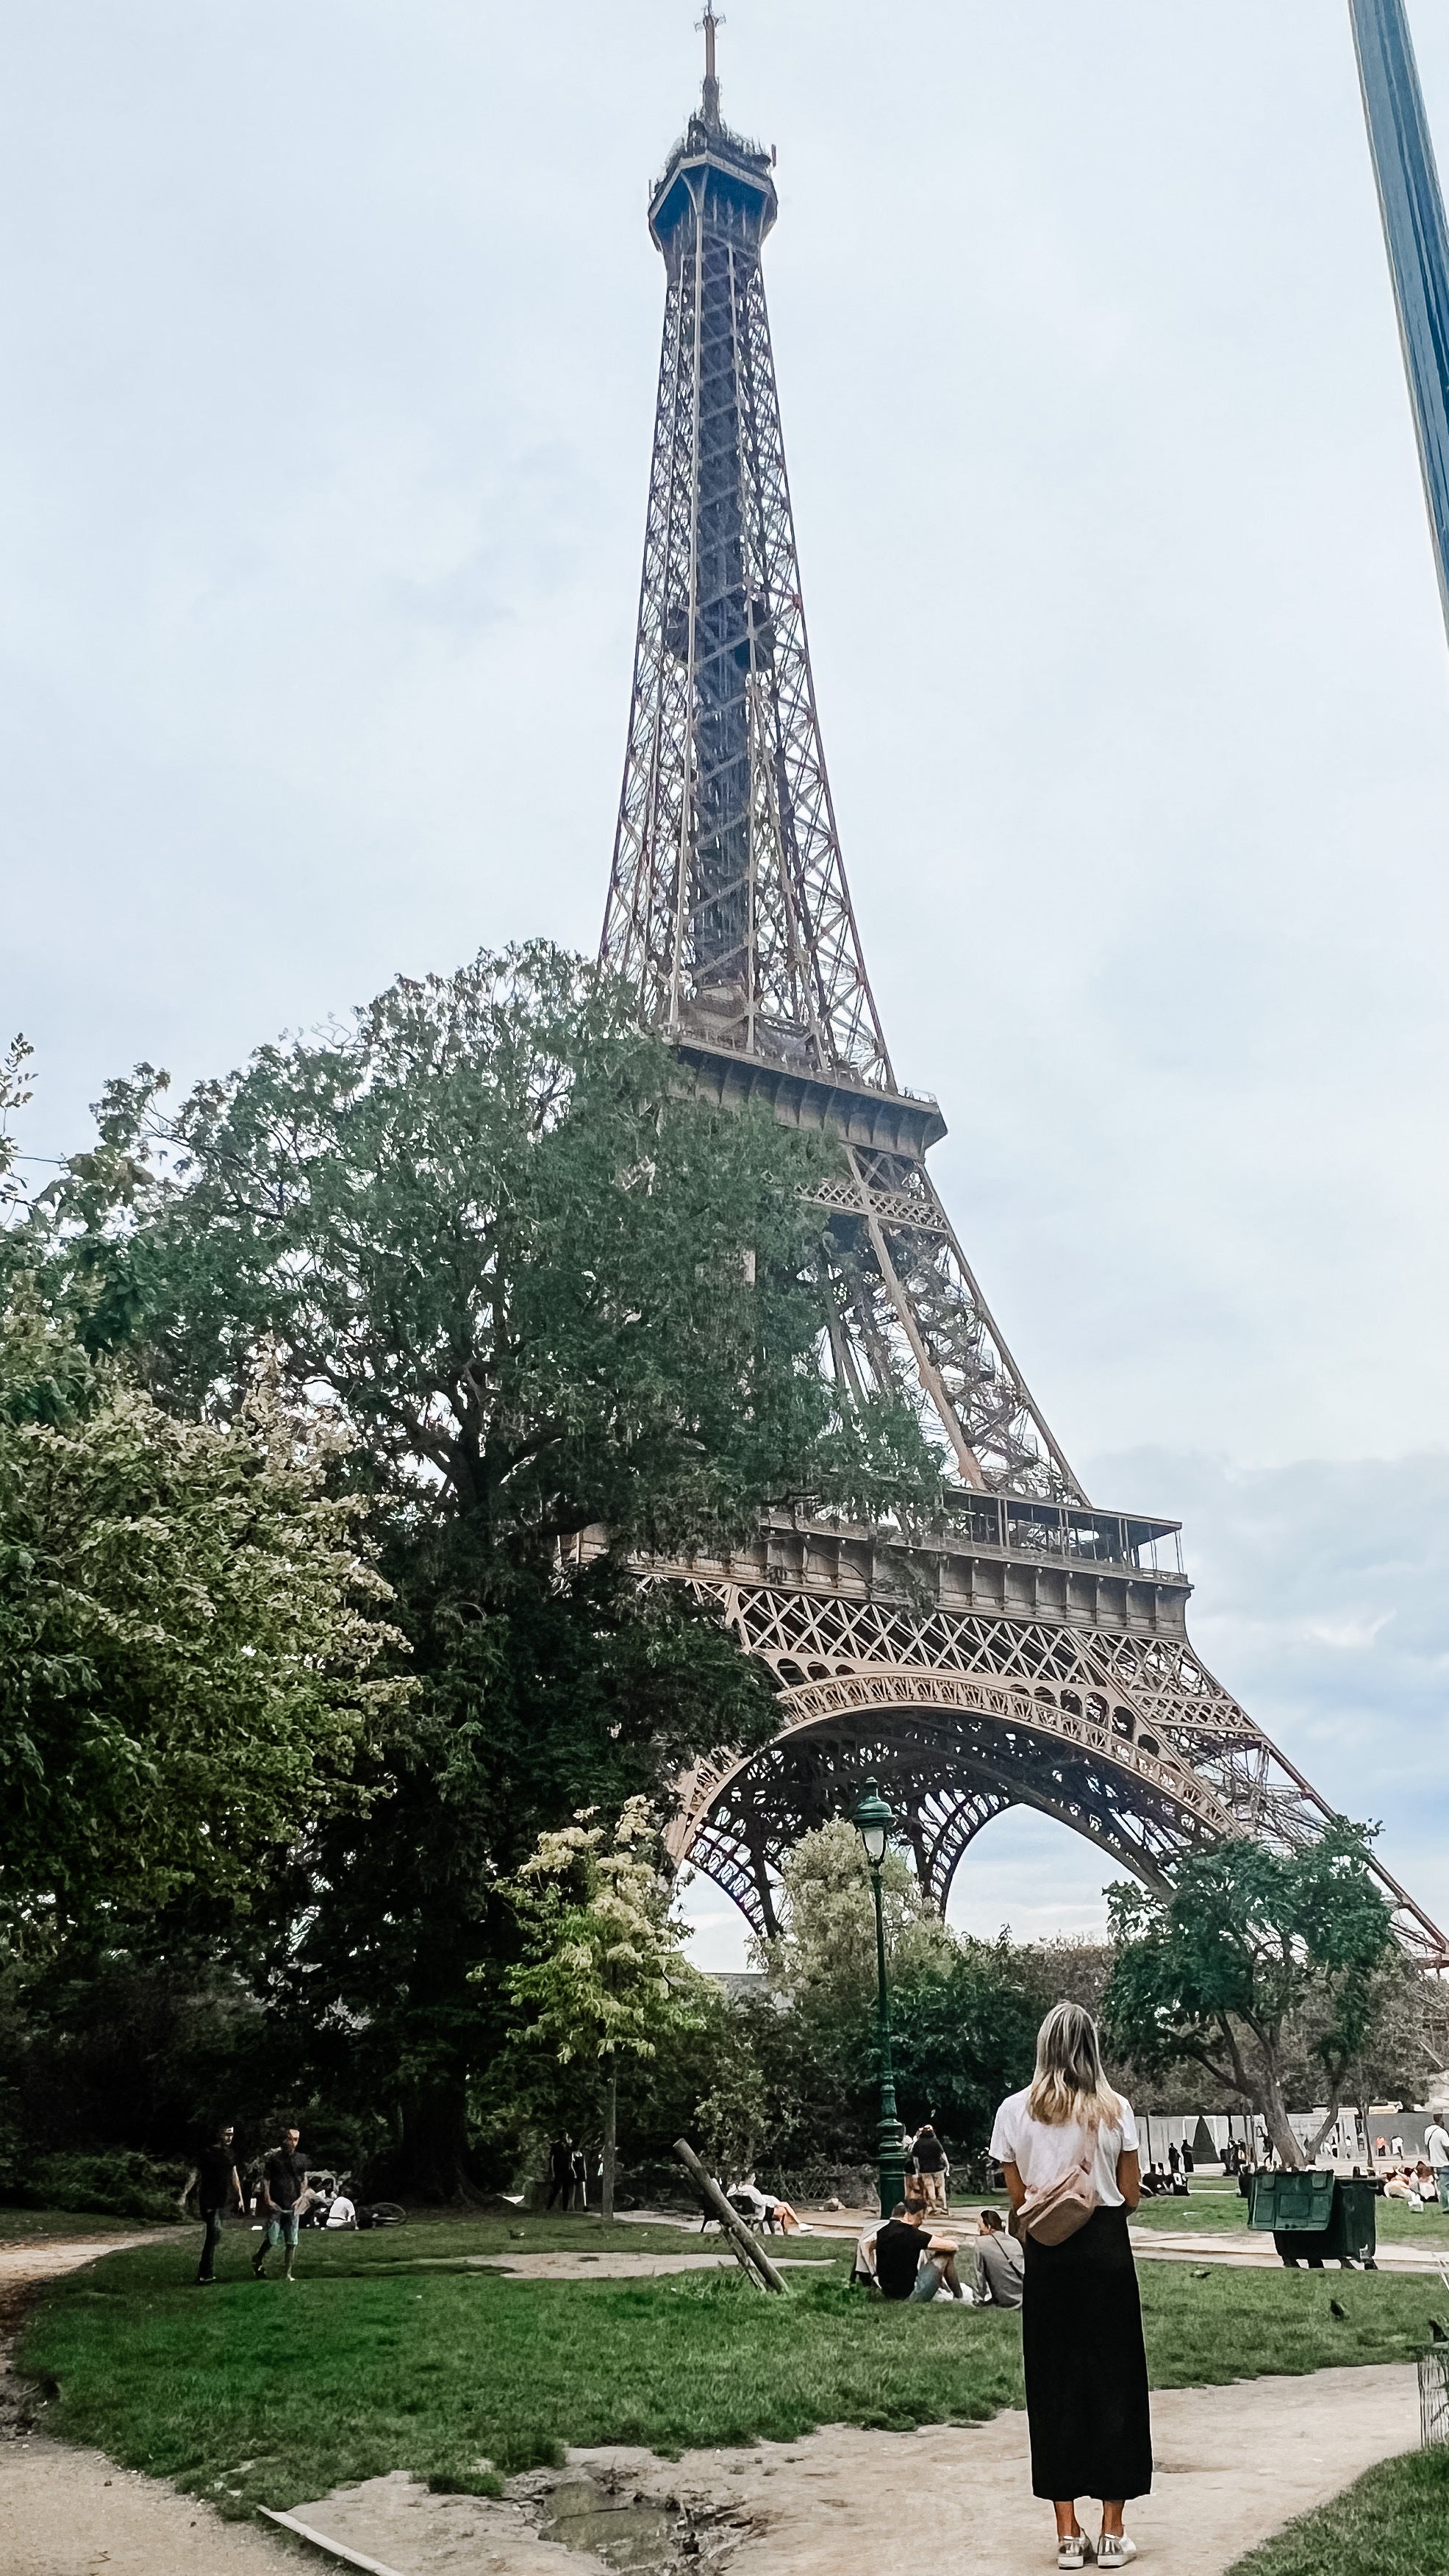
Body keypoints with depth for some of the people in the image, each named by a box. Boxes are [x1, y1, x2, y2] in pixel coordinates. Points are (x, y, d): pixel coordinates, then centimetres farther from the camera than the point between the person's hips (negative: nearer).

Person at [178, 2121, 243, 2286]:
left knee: (213, 2235, 7)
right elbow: (194, 2174, -10)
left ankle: (204, 2274, 15)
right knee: (215, 2232, -16)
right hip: (208, 2200, -6)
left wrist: (240, 2197, 21)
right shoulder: (207, 2152, -9)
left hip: (223, 2201, 6)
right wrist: (184, 2195, -17)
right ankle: (206, 2275, -12)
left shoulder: (230, 2153, 11)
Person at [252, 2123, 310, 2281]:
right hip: (275, 2206, -4)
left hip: (292, 2207, 4)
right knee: (271, 2239, -7)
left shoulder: (301, 2159, 10)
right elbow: (265, 2179, -3)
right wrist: (268, 2200, -9)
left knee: (291, 2242, 2)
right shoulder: (274, 2157, -2)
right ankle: (258, 2261, 21)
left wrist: (301, 2198, 5)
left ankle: (287, 2274, 11)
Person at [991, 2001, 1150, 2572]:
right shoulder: (1114, 2109, -4)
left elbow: (1019, 2200, 2)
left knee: (1054, 2386, 10)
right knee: (1113, 2382, 10)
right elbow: (1130, 2197, 3)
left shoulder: (1015, 2111, -3)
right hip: (1106, 2249, -1)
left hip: (1047, 2255, 1)